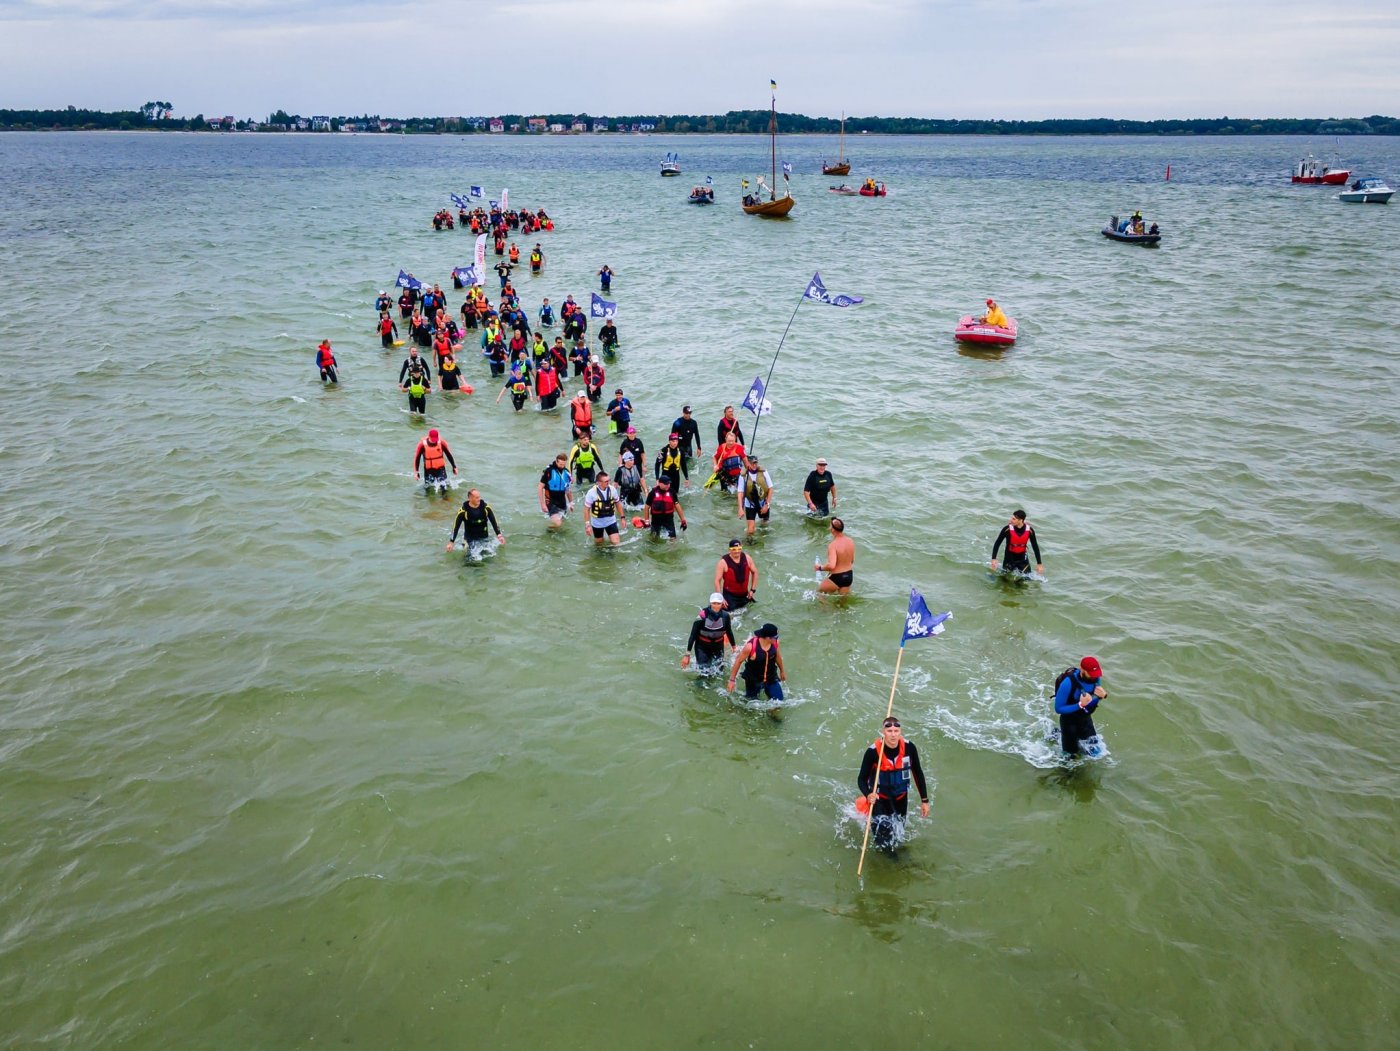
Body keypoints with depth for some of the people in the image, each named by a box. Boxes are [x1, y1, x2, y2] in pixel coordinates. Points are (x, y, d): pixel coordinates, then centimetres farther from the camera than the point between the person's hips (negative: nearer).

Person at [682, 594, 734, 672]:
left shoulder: (725, 616, -16)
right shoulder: (702, 615, -25)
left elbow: (729, 632, 2)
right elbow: (693, 634, -18)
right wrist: (687, 654, -17)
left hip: (718, 646, 3)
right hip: (702, 646, -3)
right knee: (704, 673, -6)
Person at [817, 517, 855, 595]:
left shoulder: (832, 545, -24)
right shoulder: (851, 541, -2)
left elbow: (831, 566, -33)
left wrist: (820, 568, -15)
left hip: (837, 578, -6)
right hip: (849, 576, 6)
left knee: (819, 591, 18)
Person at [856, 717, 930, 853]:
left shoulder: (909, 748, -17)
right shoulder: (873, 752, -26)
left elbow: (918, 773, -3)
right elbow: (862, 778, -18)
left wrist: (924, 800, 0)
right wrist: (868, 795, -38)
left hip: (901, 798, 3)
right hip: (880, 799, -3)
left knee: (897, 836, 20)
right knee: (884, 841, -8)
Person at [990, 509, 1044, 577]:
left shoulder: (1029, 530, -15)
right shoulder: (1007, 529, -21)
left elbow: (1035, 546, -4)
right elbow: (997, 544, -14)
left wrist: (1039, 564, -3)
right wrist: (994, 559, -22)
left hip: (1022, 558, 2)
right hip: (1009, 558, -2)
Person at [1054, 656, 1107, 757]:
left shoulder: (1095, 678, -17)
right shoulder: (1068, 683, -34)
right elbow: (1058, 709, -27)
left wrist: (1103, 695, -24)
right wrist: (1080, 705, -39)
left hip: (1085, 719, 5)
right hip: (1069, 721, -5)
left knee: (1094, 752, 12)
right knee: (1071, 754, 10)